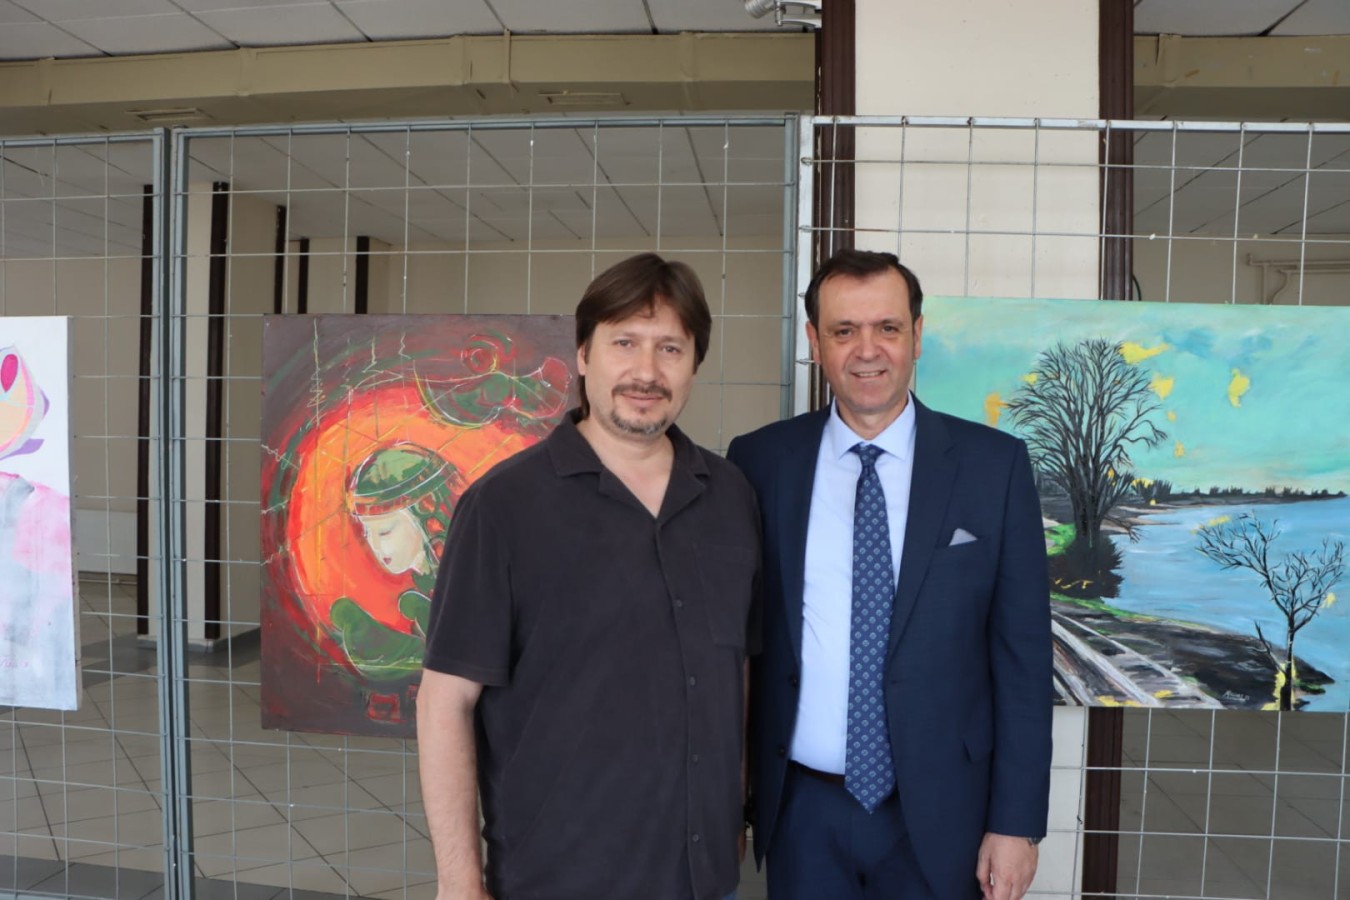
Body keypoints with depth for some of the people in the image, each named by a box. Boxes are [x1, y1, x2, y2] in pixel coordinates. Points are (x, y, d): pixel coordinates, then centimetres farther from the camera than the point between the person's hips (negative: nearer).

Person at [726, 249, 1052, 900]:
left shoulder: (994, 465, -6)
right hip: (800, 811, 1)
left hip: (939, 813, 0)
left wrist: (1016, 821, -3)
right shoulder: (759, 462, -4)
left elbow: (1022, 654, -3)